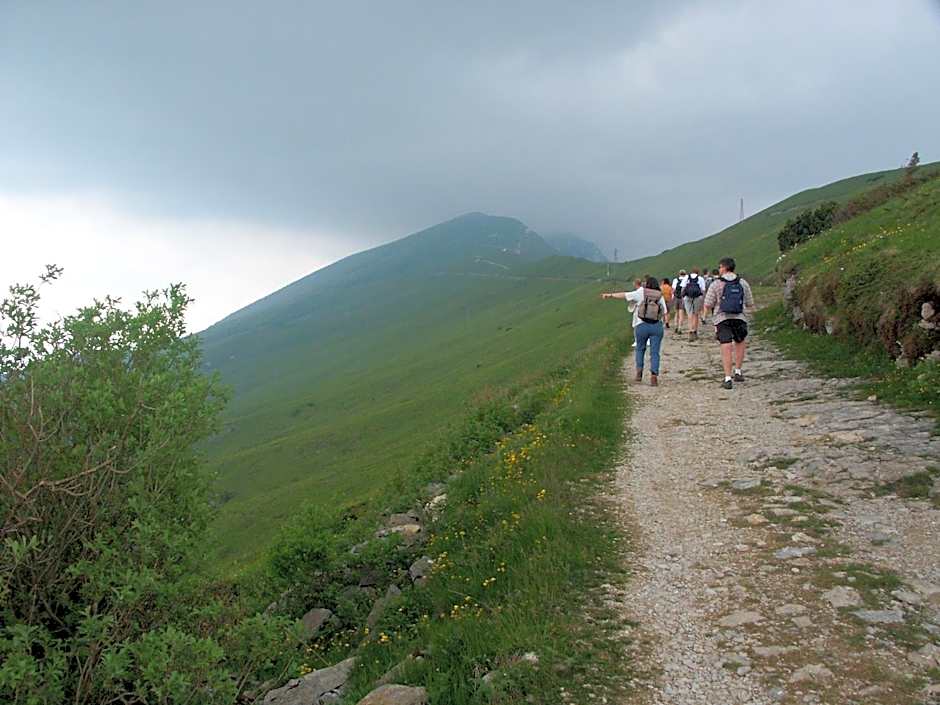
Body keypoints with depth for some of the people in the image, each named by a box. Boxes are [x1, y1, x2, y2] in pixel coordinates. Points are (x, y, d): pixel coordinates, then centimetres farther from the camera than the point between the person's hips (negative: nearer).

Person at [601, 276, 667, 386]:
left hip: (641, 326, -1)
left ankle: (639, 372, 11)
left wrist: (610, 295, 14)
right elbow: (664, 313, 2)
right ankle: (654, 376, -11)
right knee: (654, 352, 1)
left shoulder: (641, 293, 0)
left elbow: (624, 295, 4)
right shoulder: (660, 296, 6)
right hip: (657, 326, 1)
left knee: (640, 349, 21)